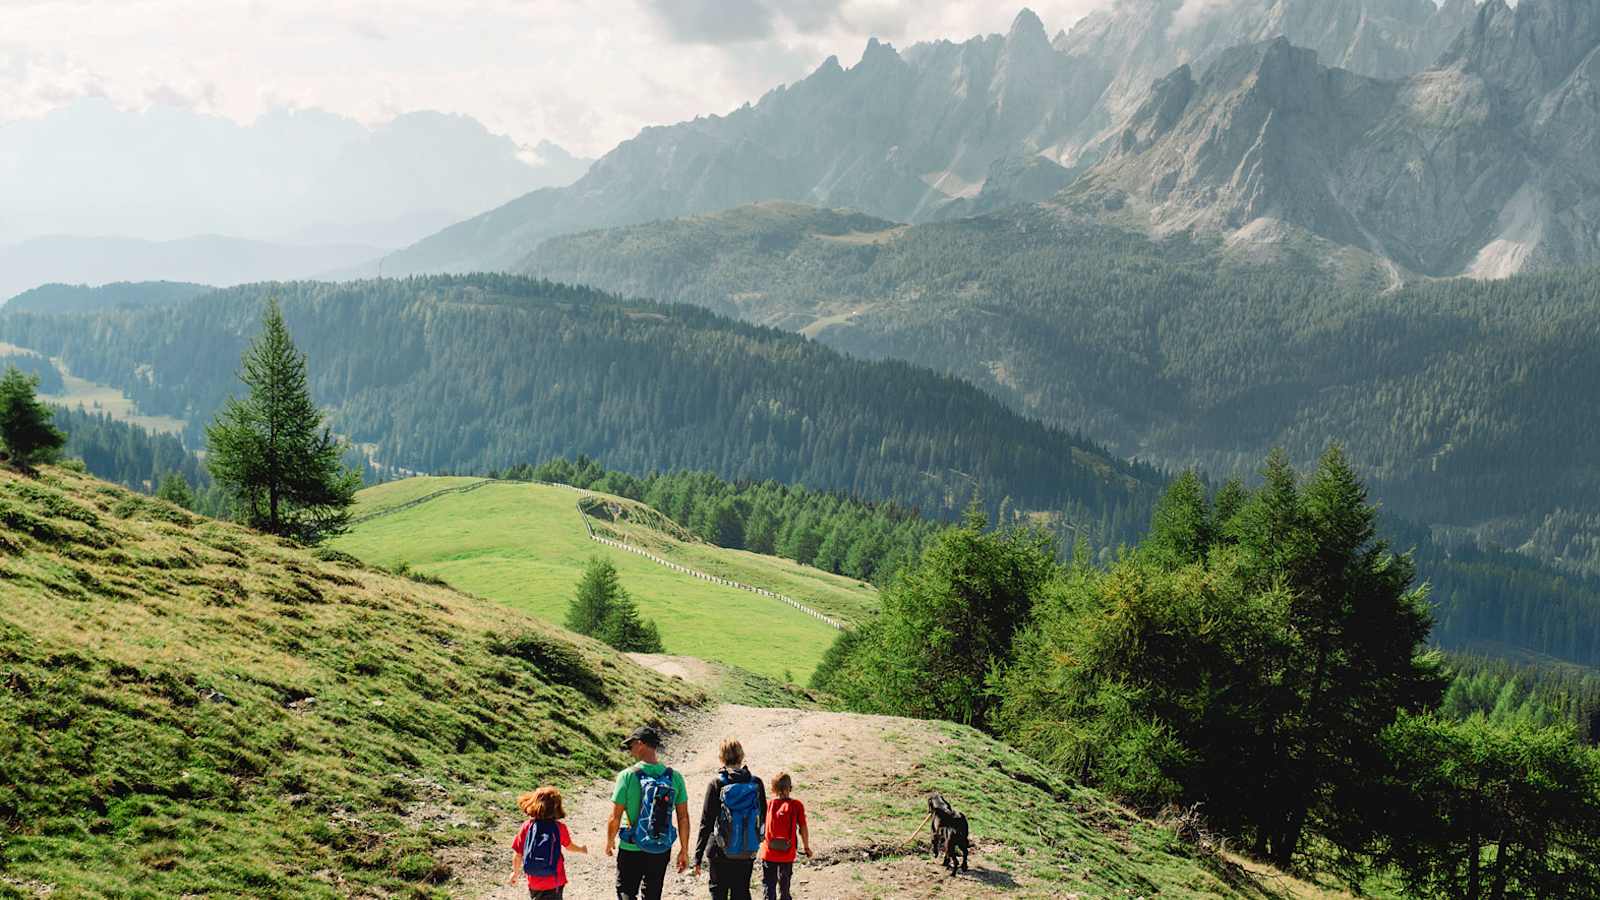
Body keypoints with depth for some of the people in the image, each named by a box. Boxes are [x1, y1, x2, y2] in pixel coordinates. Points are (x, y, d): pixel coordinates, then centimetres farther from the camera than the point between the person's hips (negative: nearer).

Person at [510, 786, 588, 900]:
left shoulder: (527, 826, -8)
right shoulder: (560, 828, -10)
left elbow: (518, 854, -2)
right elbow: (569, 846, 9)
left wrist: (515, 872, 17)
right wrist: (581, 849, 31)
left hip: (534, 882, 2)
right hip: (554, 882, -2)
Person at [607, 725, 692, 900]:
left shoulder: (627, 776, -15)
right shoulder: (675, 777, -5)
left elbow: (615, 817, -11)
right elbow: (683, 818, -1)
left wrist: (610, 841, 7)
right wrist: (684, 851, 10)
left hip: (631, 849, -3)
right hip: (662, 850, 3)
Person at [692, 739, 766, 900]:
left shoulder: (716, 784, -10)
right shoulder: (756, 783, -2)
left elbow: (706, 822, -9)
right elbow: (763, 818, 6)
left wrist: (698, 856, -3)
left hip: (720, 853, -3)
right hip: (747, 854, 3)